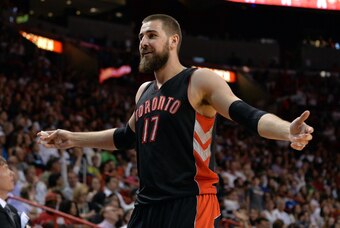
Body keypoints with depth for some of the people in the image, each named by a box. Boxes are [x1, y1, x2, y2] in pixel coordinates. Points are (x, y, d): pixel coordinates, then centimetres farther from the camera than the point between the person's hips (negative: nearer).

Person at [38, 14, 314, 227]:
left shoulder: (200, 81, -6)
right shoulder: (144, 91, 18)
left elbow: (249, 115, -18)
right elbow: (128, 136, 36)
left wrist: (287, 130, -38)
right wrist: (73, 139, 39)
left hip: (191, 205, -8)